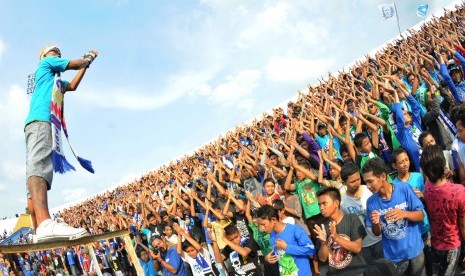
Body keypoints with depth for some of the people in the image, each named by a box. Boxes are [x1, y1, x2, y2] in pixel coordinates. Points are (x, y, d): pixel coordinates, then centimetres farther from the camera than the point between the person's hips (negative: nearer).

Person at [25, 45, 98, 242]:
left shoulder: (53, 79, 39)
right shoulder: (47, 62, 17)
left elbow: (72, 86, 44)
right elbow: (76, 64, 16)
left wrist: (86, 66, 47)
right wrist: (88, 59, 37)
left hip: (38, 122, 11)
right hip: (40, 120, -11)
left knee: (37, 168, -4)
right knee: (39, 165, -31)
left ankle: (39, 231, -12)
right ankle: (45, 224, -52)